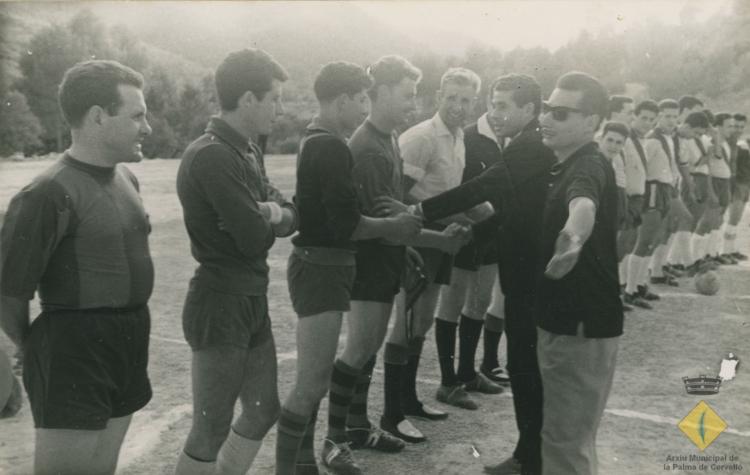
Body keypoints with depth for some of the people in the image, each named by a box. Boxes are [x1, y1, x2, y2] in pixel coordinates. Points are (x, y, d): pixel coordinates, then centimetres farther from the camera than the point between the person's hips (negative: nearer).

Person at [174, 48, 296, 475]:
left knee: (264, 411, 18)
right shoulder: (212, 156, -20)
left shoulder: (247, 151, 10)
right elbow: (255, 238, -23)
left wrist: (274, 212, -15)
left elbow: (291, 217, 8)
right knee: (212, 428, 1)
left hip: (253, 303, 9)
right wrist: (269, 218, -1)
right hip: (220, 308, -9)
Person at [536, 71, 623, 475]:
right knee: (566, 432, 24)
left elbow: (584, 204, -48)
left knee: (566, 439, 0)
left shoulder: (589, 167, -23)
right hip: (563, 318, 10)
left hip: (582, 323, -10)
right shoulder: (567, 165, 8)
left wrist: (573, 237, -70)